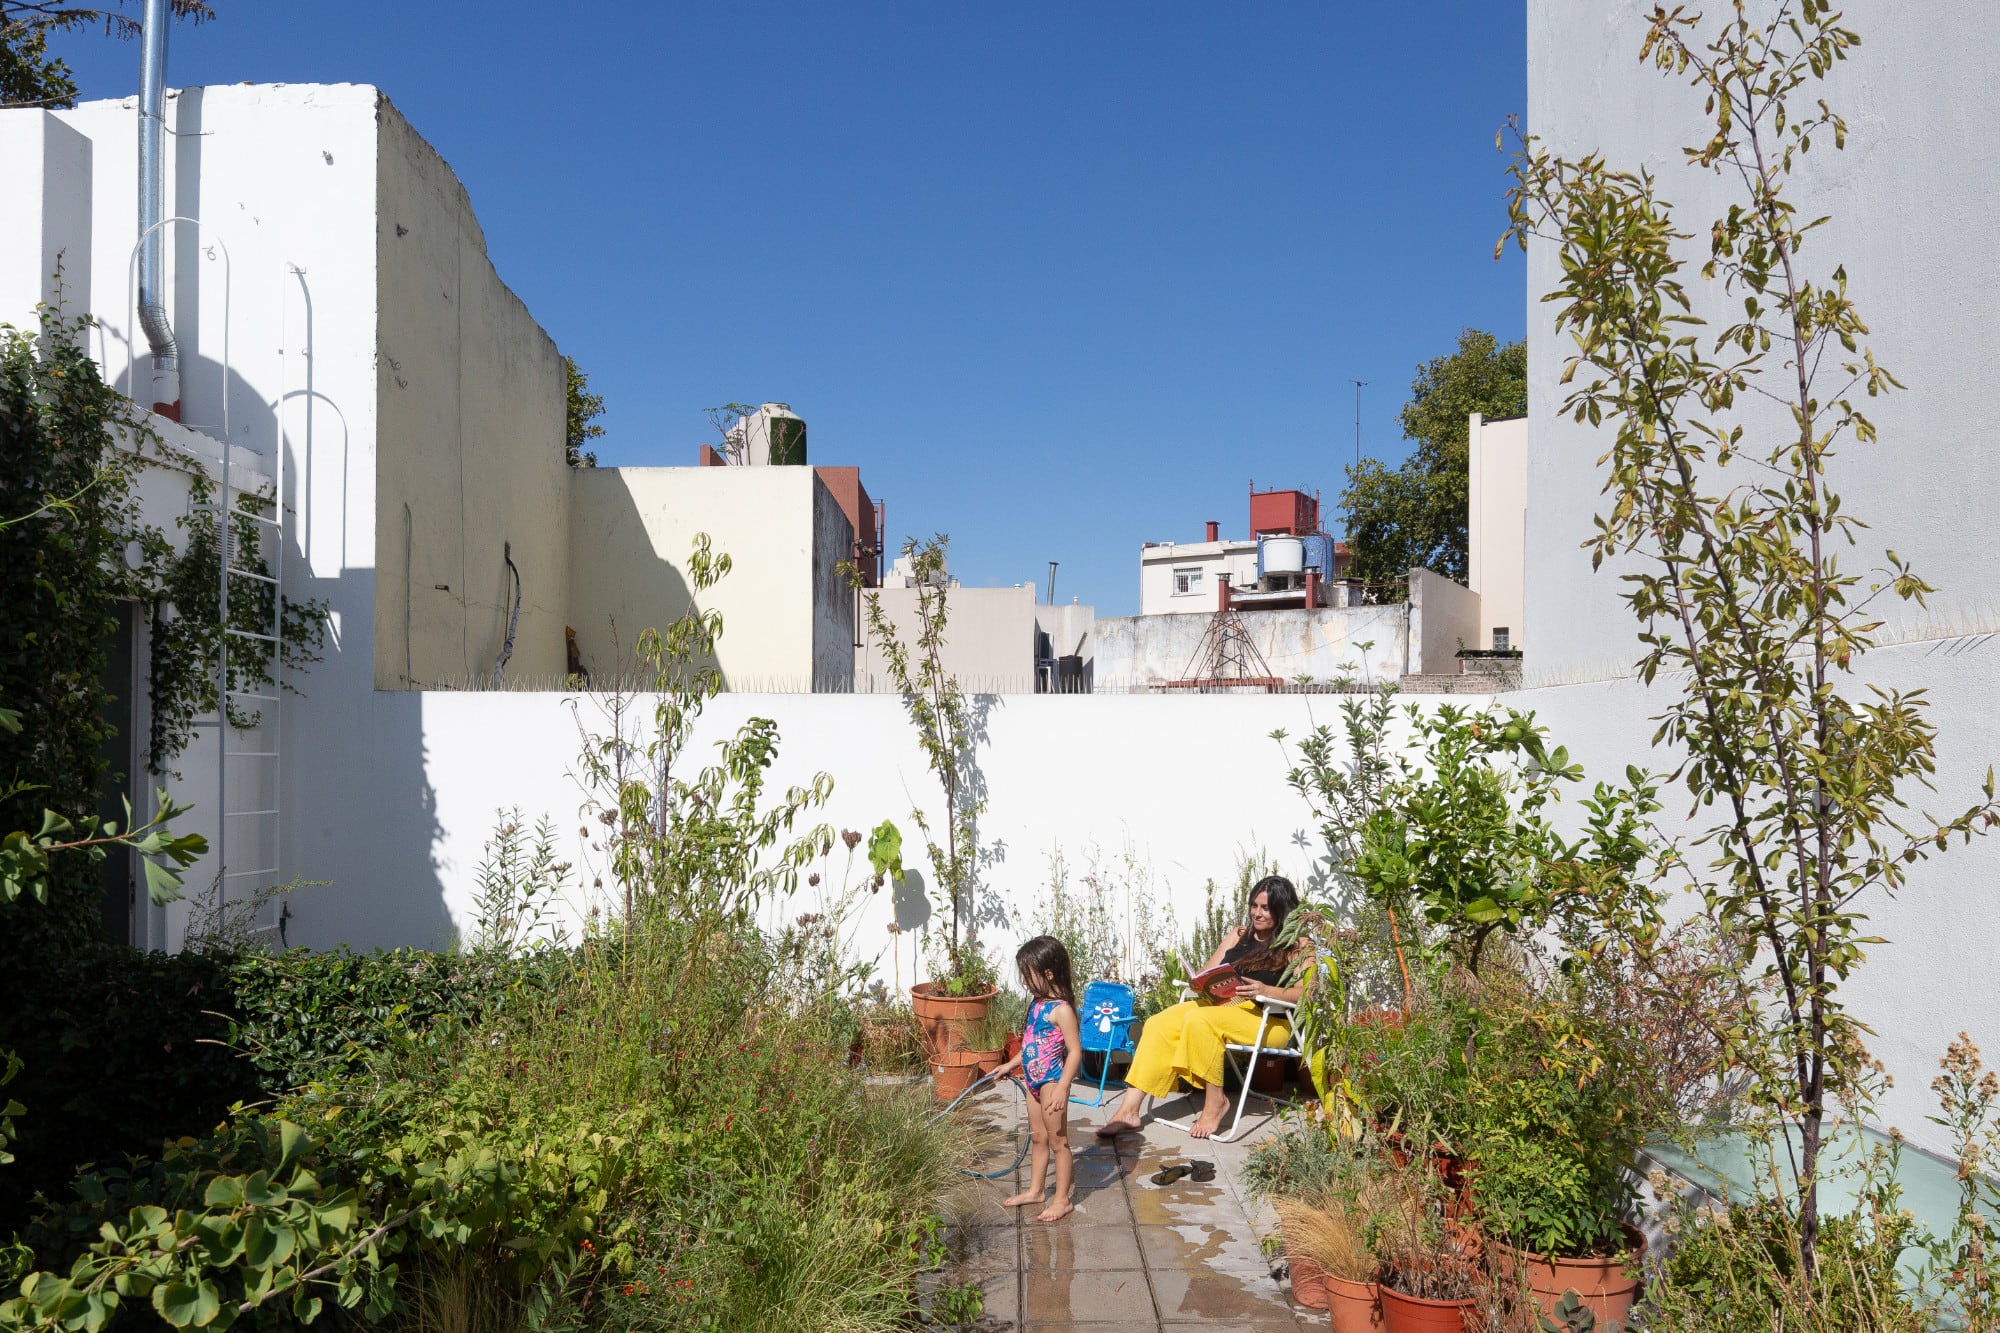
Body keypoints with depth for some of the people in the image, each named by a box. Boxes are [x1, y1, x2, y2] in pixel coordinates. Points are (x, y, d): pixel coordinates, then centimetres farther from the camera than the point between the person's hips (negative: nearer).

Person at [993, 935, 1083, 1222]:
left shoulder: (1062, 1010, -22)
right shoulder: (1038, 1003, 5)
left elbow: (1075, 1051, -23)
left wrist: (1062, 1088, -28)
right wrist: (1011, 1065, 23)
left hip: (1051, 1082, -9)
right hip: (1034, 1081, 9)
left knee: (1058, 1141, 4)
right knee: (1038, 1137, 21)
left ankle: (1062, 1200, 16)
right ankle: (1034, 1190, 34)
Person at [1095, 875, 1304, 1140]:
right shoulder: (1238, 934, 20)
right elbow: (1206, 972, 18)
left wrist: (1267, 991, -26)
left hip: (1267, 1019, -6)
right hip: (1223, 1004, 7)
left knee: (1199, 1019, -33)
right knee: (1158, 1024, -16)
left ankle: (1216, 1101, -15)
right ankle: (1129, 1110, -18)